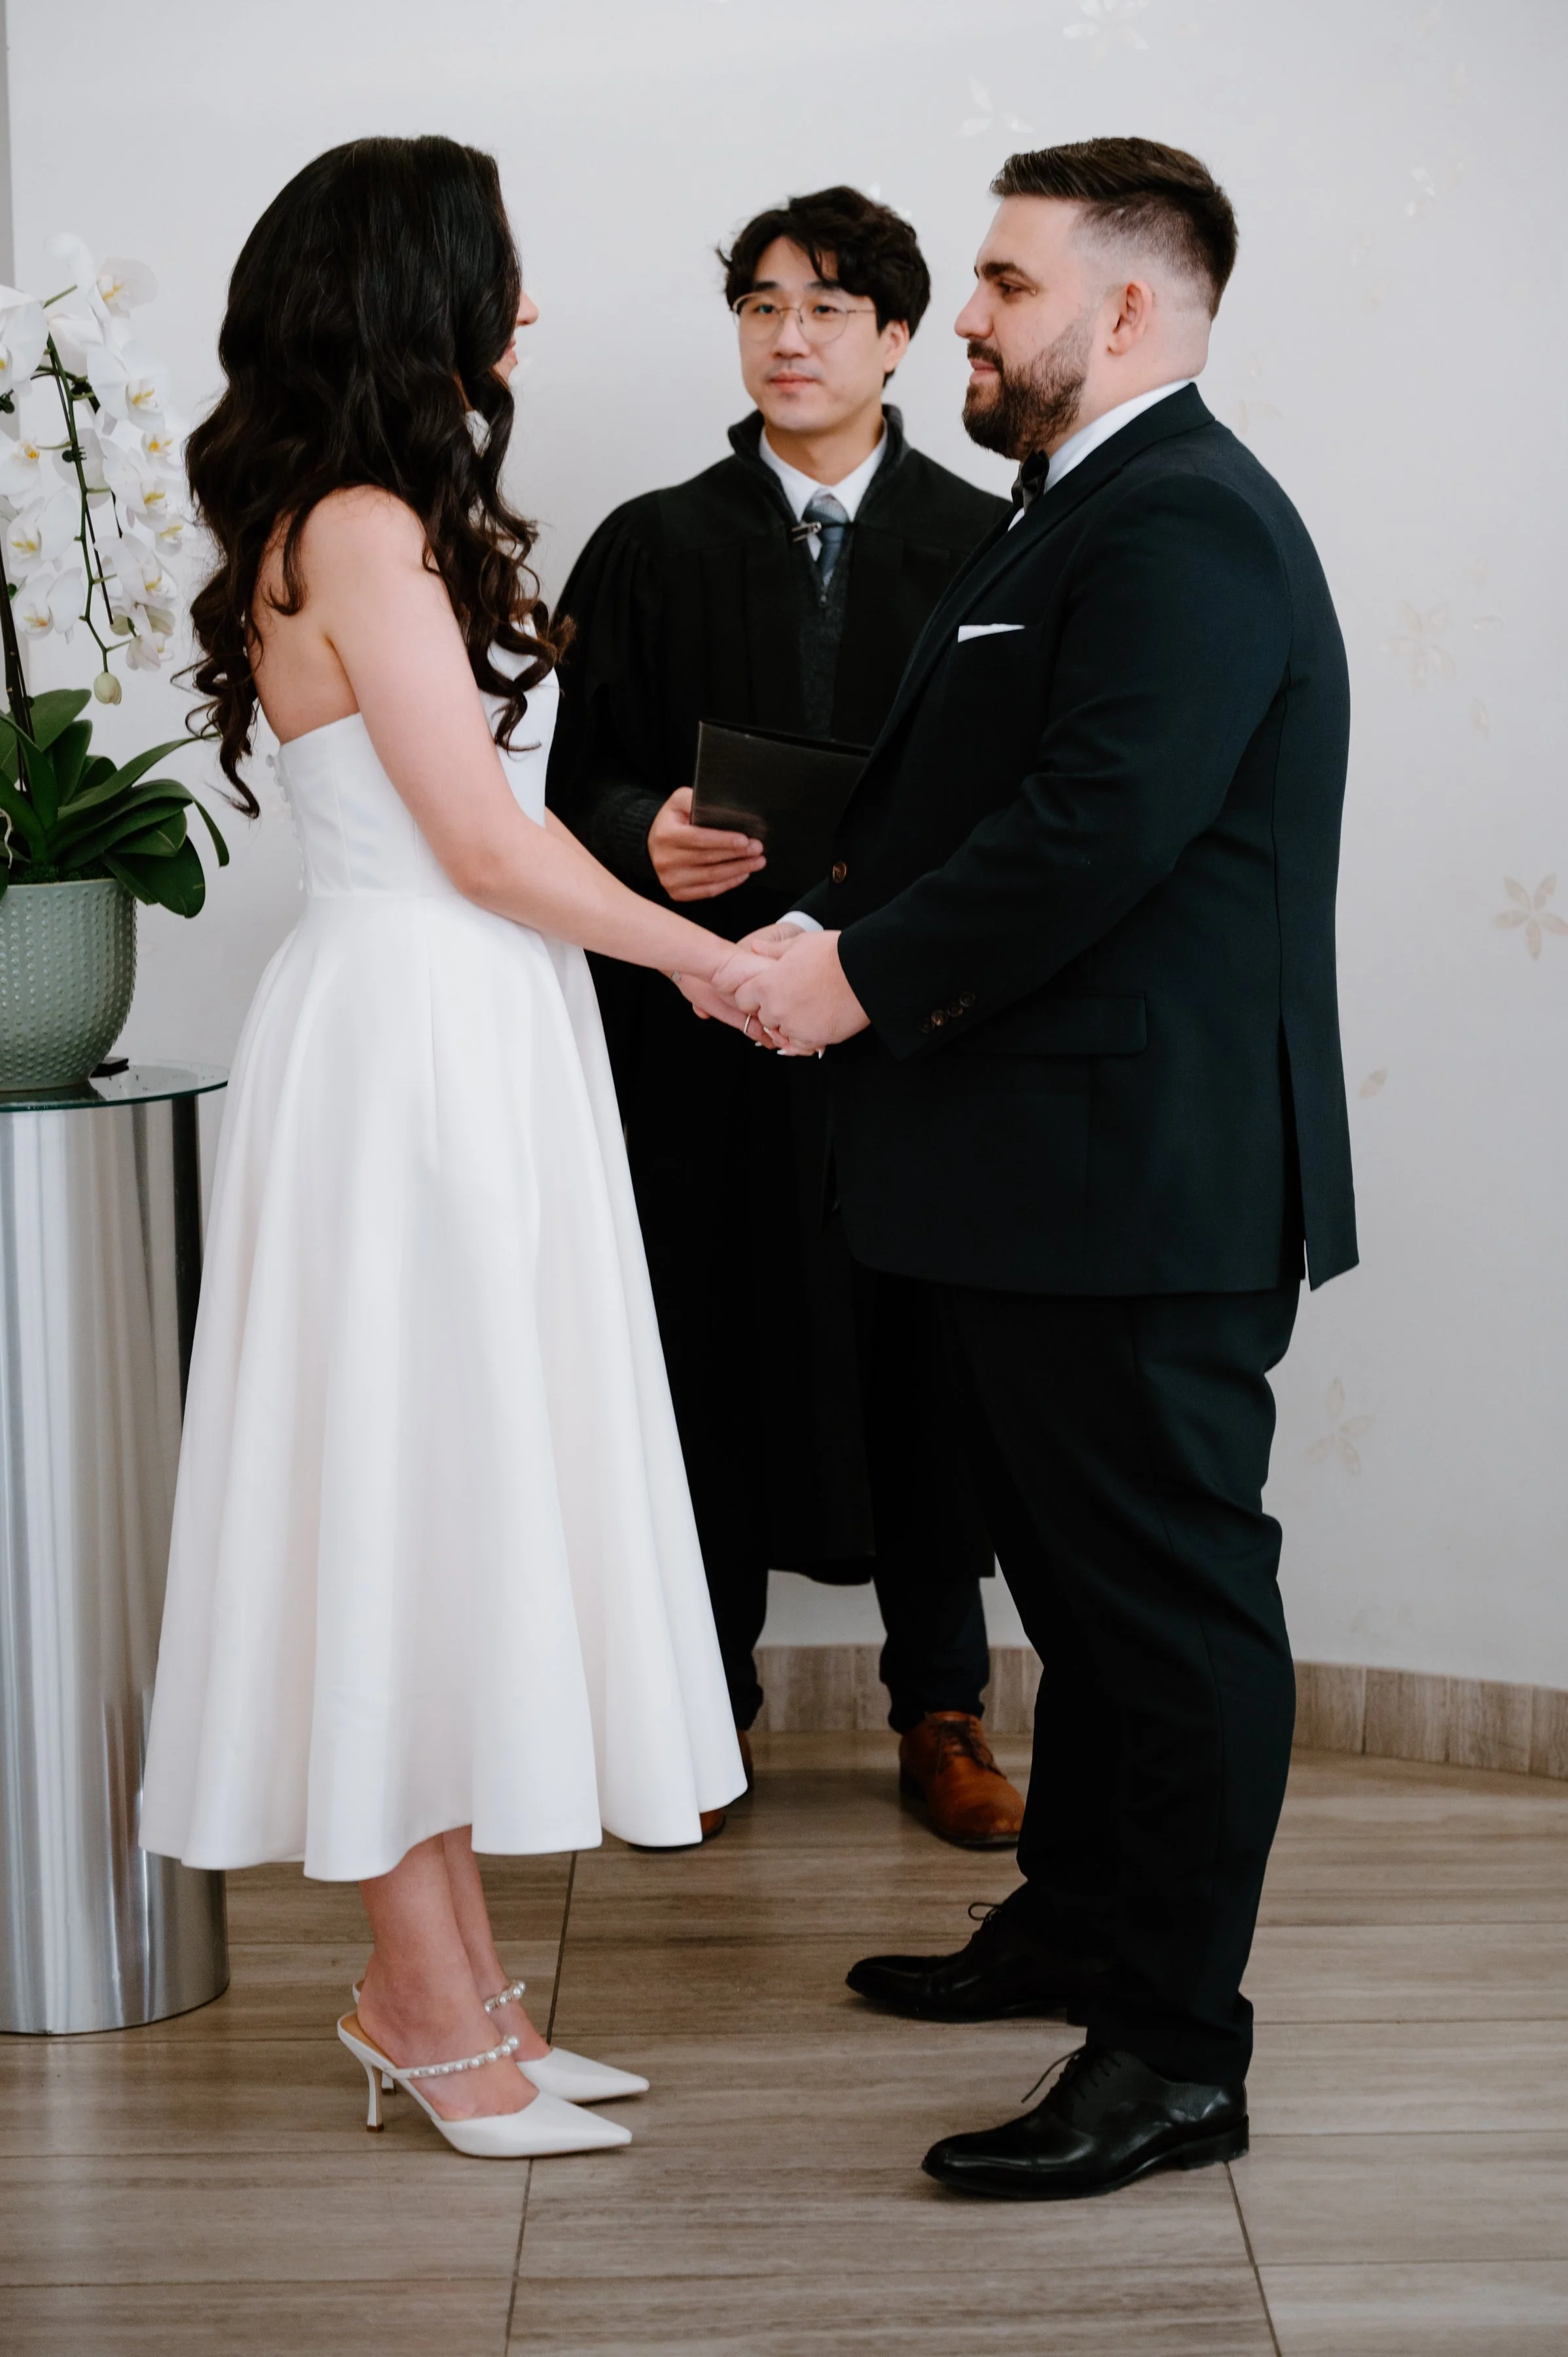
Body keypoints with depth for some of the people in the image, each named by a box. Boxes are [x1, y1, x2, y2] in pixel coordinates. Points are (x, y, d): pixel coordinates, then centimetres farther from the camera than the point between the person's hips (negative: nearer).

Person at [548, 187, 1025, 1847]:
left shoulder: (983, 546, 7)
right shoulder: (651, 550, 9)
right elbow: (584, 788, 5)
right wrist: (651, 838, -16)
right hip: (708, 1030, 0)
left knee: (927, 1367, 5)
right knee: (712, 1359, 3)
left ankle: (939, 1718, 19)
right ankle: (704, 1711, 18)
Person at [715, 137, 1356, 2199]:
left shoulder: (1186, 527, -15)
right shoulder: (1082, 518, 19)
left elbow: (1100, 828, -25)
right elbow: (959, 807, 18)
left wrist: (859, 970, -16)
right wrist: (819, 940, 1)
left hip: (1145, 1176, -11)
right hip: (1060, 1173, 11)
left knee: (1170, 1592, -3)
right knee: (1082, 1570, 20)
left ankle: (1177, 2051, 5)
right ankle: (1073, 1929, 35)